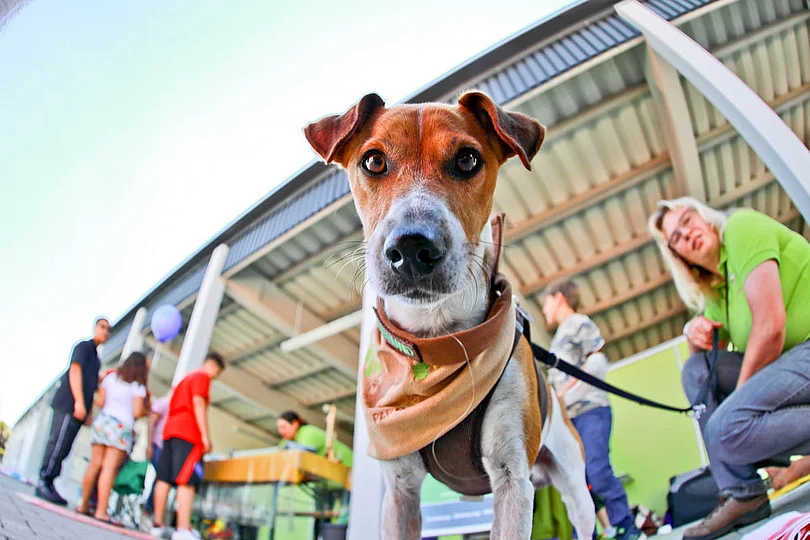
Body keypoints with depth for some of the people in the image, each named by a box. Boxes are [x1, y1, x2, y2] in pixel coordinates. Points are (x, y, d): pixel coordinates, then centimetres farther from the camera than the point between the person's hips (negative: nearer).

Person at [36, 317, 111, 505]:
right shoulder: (84, 346, 0)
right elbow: (75, 371, -12)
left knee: (62, 448, 5)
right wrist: (79, 401, -21)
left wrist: (88, 412, 17)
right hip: (69, 404, -8)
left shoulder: (96, 358, 24)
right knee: (58, 444, -10)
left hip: (78, 409, 8)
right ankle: (44, 483, -7)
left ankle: (47, 484, 7)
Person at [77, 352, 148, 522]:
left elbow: (100, 401, 10)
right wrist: (145, 409, 13)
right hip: (121, 426, -5)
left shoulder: (111, 377, 11)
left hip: (102, 421, 5)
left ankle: (84, 505, 15)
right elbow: (137, 412, -8)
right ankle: (101, 511, -9)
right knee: (109, 468, -8)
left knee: (95, 464, 9)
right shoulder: (138, 387, -2)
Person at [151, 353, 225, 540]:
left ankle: (158, 524, 6)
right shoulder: (202, 377, 0)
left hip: (170, 429, 9)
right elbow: (198, 403, -12)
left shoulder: (185, 379, 28)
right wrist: (205, 435, -15)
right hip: (188, 432, -9)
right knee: (187, 481, -15)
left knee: (164, 479, 5)